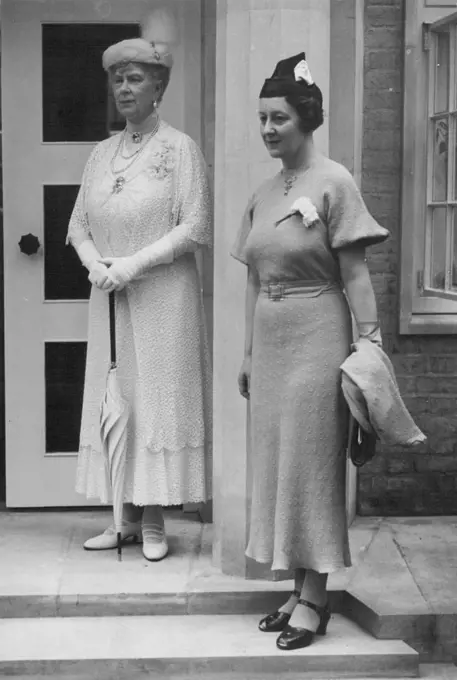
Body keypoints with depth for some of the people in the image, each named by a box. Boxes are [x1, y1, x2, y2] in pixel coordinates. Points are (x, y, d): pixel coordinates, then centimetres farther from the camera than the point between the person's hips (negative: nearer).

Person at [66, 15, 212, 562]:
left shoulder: (179, 147, -3)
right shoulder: (103, 152, 13)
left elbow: (193, 228, -10)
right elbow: (79, 224, 12)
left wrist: (133, 264, -16)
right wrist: (95, 264, -8)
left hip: (163, 297, -5)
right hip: (109, 297, 5)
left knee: (157, 398, -3)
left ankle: (154, 523, 4)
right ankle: (126, 517, 13)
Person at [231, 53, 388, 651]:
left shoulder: (333, 183, -8)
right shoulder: (262, 195, 12)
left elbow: (354, 275, -10)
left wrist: (370, 342, -14)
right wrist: (248, 354, 16)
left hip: (317, 339, -7)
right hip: (270, 342, 7)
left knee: (311, 466, -3)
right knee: (276, 466, 8)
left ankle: (313, 600, 5)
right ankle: (301, 591, 17)